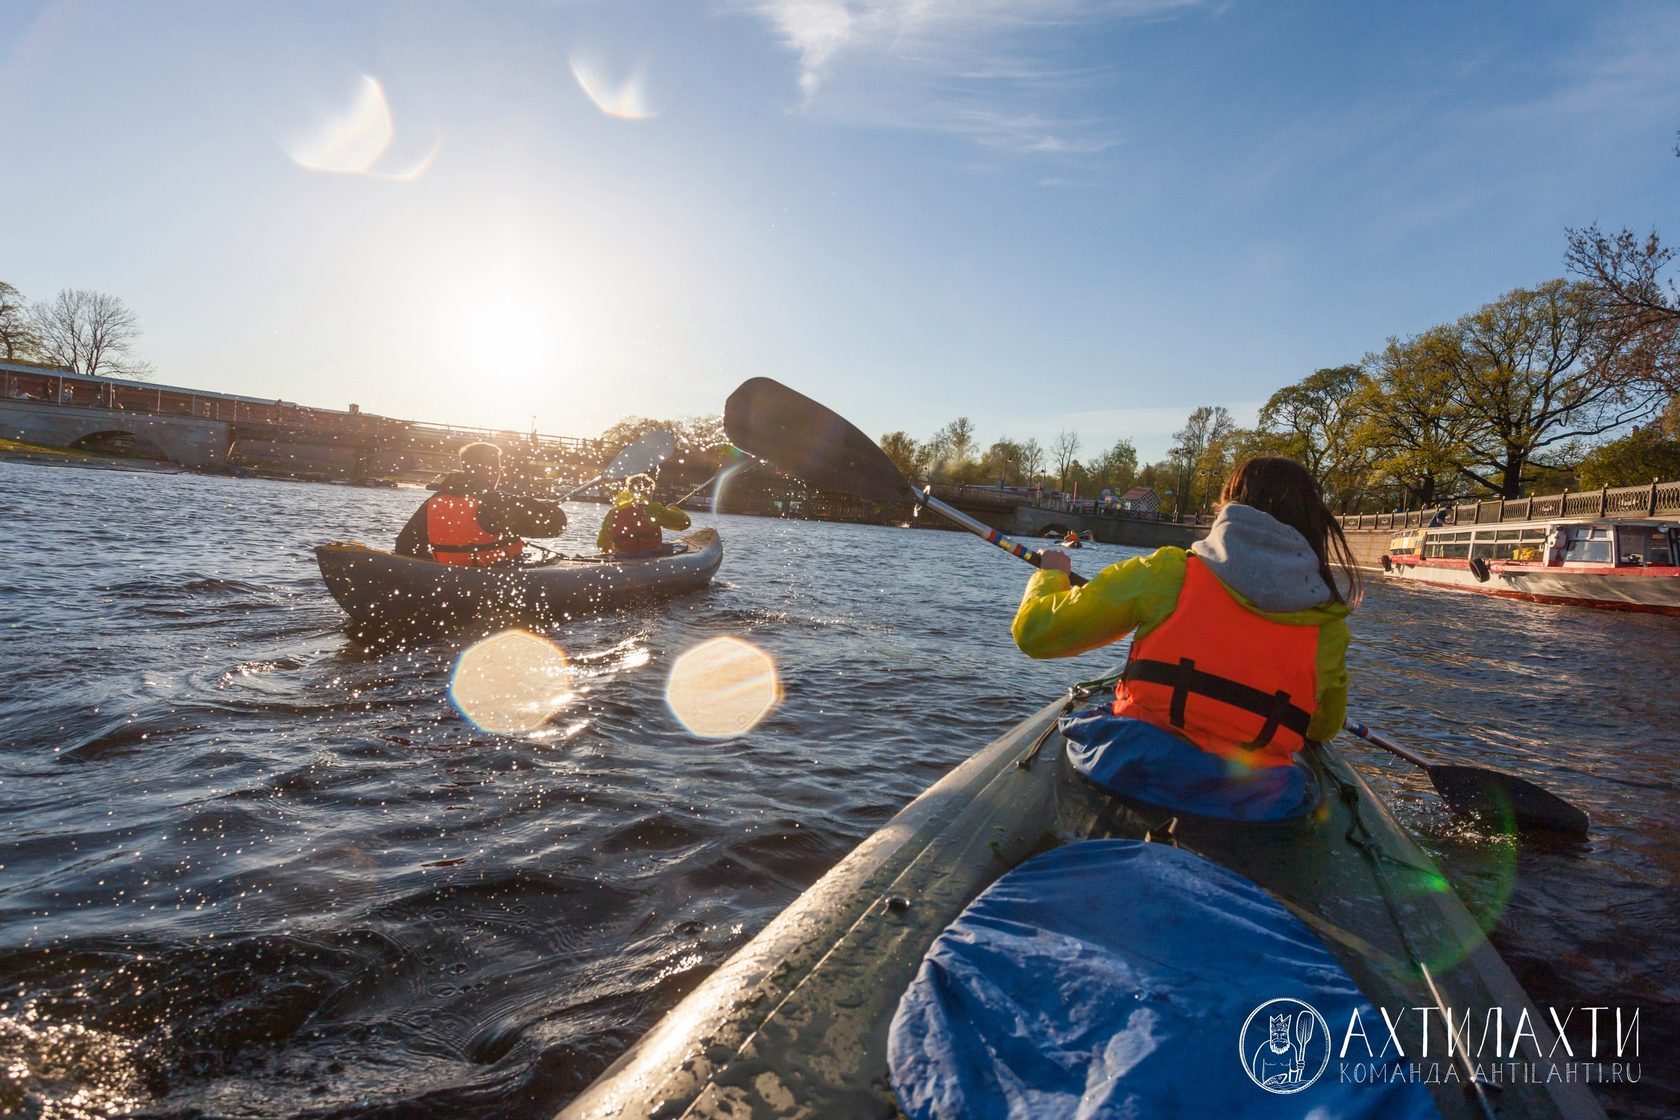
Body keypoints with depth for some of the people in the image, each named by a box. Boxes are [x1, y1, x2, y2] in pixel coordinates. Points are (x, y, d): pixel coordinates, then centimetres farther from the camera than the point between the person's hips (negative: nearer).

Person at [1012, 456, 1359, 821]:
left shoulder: (1171, 571, -4)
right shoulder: (1329, 626, 5)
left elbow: (1034, 632, -2)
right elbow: (1324, 728, 23)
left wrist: (1051, 574, 20)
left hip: (1133, 772, -3)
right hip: (1254, 804, 4)